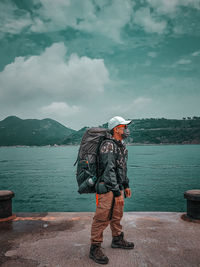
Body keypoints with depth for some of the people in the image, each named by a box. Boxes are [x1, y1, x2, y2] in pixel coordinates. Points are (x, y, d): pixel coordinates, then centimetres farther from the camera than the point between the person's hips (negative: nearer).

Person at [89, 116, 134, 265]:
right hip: (107, 187, -9)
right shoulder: (108, 145, -18)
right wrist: (117, 192, -23)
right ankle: (95, 248, 7)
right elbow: (109, 170, -23)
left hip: (118, 186, 9)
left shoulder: (121, 145, 14)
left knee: (117, 215, 20)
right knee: (102, 218, -5)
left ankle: (117, 240, 37)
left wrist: (126, 185, 21)